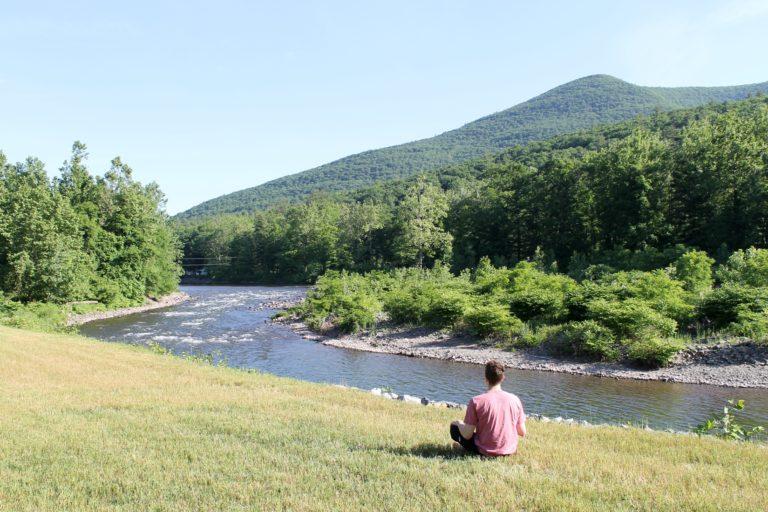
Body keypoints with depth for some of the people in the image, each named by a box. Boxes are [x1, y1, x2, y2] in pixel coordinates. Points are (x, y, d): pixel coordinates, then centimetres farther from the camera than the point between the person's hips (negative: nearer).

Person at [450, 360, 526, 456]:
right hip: (510, 450, 4)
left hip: (484, 451, -4)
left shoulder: (476, 401, -18)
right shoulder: (515, 400, -9)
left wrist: (460, 424, 6)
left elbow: (467, 435, -15)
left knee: (454, 424, 15)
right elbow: (522, 433, -1)